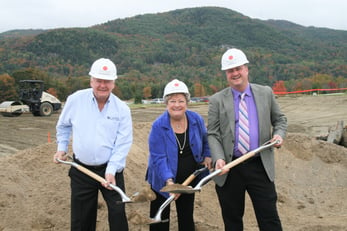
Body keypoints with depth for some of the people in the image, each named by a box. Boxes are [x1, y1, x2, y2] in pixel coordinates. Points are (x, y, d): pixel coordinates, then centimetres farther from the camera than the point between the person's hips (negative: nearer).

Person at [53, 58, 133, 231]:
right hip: (81, 169, 1)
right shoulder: (75, 100, -4)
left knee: (118, 213, 2)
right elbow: (63, 125, 14)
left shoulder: (122, 109, -8)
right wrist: (62, 148, 9)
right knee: (80, 217, 12)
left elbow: (123, 143, -11)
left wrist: (111, 171, -19)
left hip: (110, 169, -1)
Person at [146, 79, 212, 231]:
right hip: (163, 181, -3)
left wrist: (207, 156, -1)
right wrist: (168, 180, -35)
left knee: (187, 218, 18)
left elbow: (205, 140, 13)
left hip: (188, 180, 3)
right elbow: (158, 158, -24)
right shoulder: (158, 126, -20)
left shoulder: (196, 119, -8)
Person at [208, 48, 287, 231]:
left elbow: (279, 119, 16)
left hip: (260, 167, 0)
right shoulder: (217, 100, 1)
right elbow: (212, 134, -1)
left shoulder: (266, 93, 7)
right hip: (229, 168, 0)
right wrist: (218, 159, -16)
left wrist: (279, 134, -5)